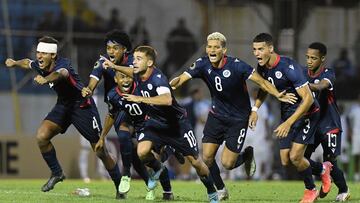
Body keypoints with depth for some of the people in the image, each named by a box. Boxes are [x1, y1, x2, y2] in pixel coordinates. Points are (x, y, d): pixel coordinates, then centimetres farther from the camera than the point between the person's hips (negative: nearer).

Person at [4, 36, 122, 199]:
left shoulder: (62, 64, -31)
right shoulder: (40, 65, -8)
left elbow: (61, 73, -58)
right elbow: (28, 63, 20)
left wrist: (46, 80, -76)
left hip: (82, 106, -7)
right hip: (63, 105, 7)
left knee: (100, 151, -4)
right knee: (41, 137, -14)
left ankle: (120, 187, 13)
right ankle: (56, 173, 6)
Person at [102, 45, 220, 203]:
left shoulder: (157, 78, -32)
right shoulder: (139, 75, -9)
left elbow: (167, 100, -52)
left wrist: (141, 99, -51)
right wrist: (114, 67, 13)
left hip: (176, 122, -6)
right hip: (155, 121, 6)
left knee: (194, 160, 2)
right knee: (142, 152, -19)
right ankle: (157, 169, 15)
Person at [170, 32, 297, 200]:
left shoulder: (236, 66, -22)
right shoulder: (203, 64, -11)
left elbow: (261, 81, -20)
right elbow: (182, 78, -17)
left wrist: (277, 94, -36)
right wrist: (168, 86, -40)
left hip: (238, 118, -4)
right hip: (216, 115, 4)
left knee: (227, 163, -7)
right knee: (207, 157, -4)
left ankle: (247, 155, 28)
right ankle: (221, 190, 20)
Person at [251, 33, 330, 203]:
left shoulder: (288, 67, -29)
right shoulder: (262, 67, -5)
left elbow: (308, 98, -30)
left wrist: (289, 123, -33)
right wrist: (255, 109, 1)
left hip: (306, 113, -8)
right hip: (287, 113, 8)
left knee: (295, 156, -16)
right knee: (285, 161, 3)